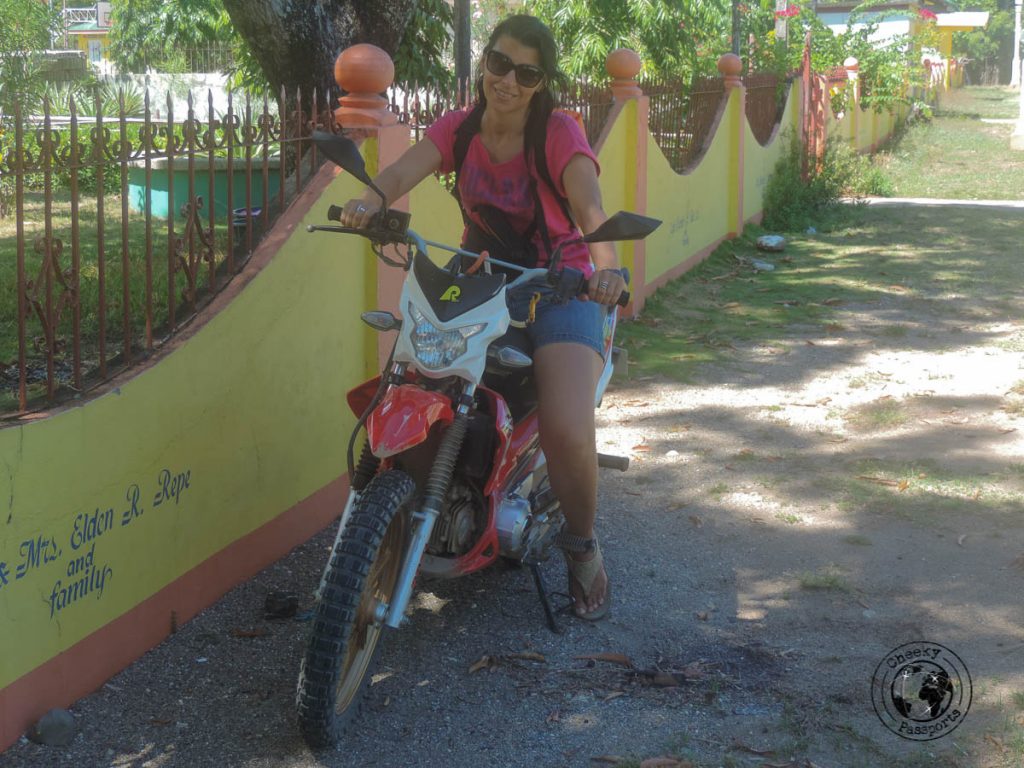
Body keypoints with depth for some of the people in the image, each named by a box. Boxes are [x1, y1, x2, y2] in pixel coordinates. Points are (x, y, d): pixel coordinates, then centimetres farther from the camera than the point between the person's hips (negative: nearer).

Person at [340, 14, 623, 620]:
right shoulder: (459, 129, 1)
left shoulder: (558, 133, -10)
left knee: (566, 429, -25)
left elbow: (590, 208, -28)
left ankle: (582, 547, 4)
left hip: (559, 287, -4)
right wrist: (372, 201, -42)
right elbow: (406, 170, -18)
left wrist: (606, 265, -50)